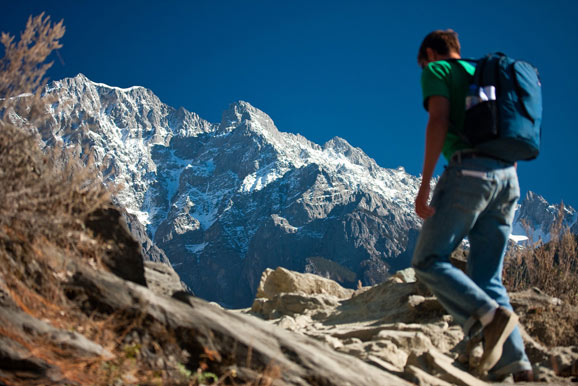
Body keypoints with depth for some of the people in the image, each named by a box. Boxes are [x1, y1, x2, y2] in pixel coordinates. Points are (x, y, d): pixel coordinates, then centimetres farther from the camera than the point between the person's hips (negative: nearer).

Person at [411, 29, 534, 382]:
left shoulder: (437, 70, 9)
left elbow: (439, 122, -8)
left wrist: (424, 185, -12)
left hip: (469, 170, -7)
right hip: (507, 175, 7)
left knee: (428, 261, -2)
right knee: (487, 277, 7)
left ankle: (490, 316, -22)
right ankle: (515, 361, -8)